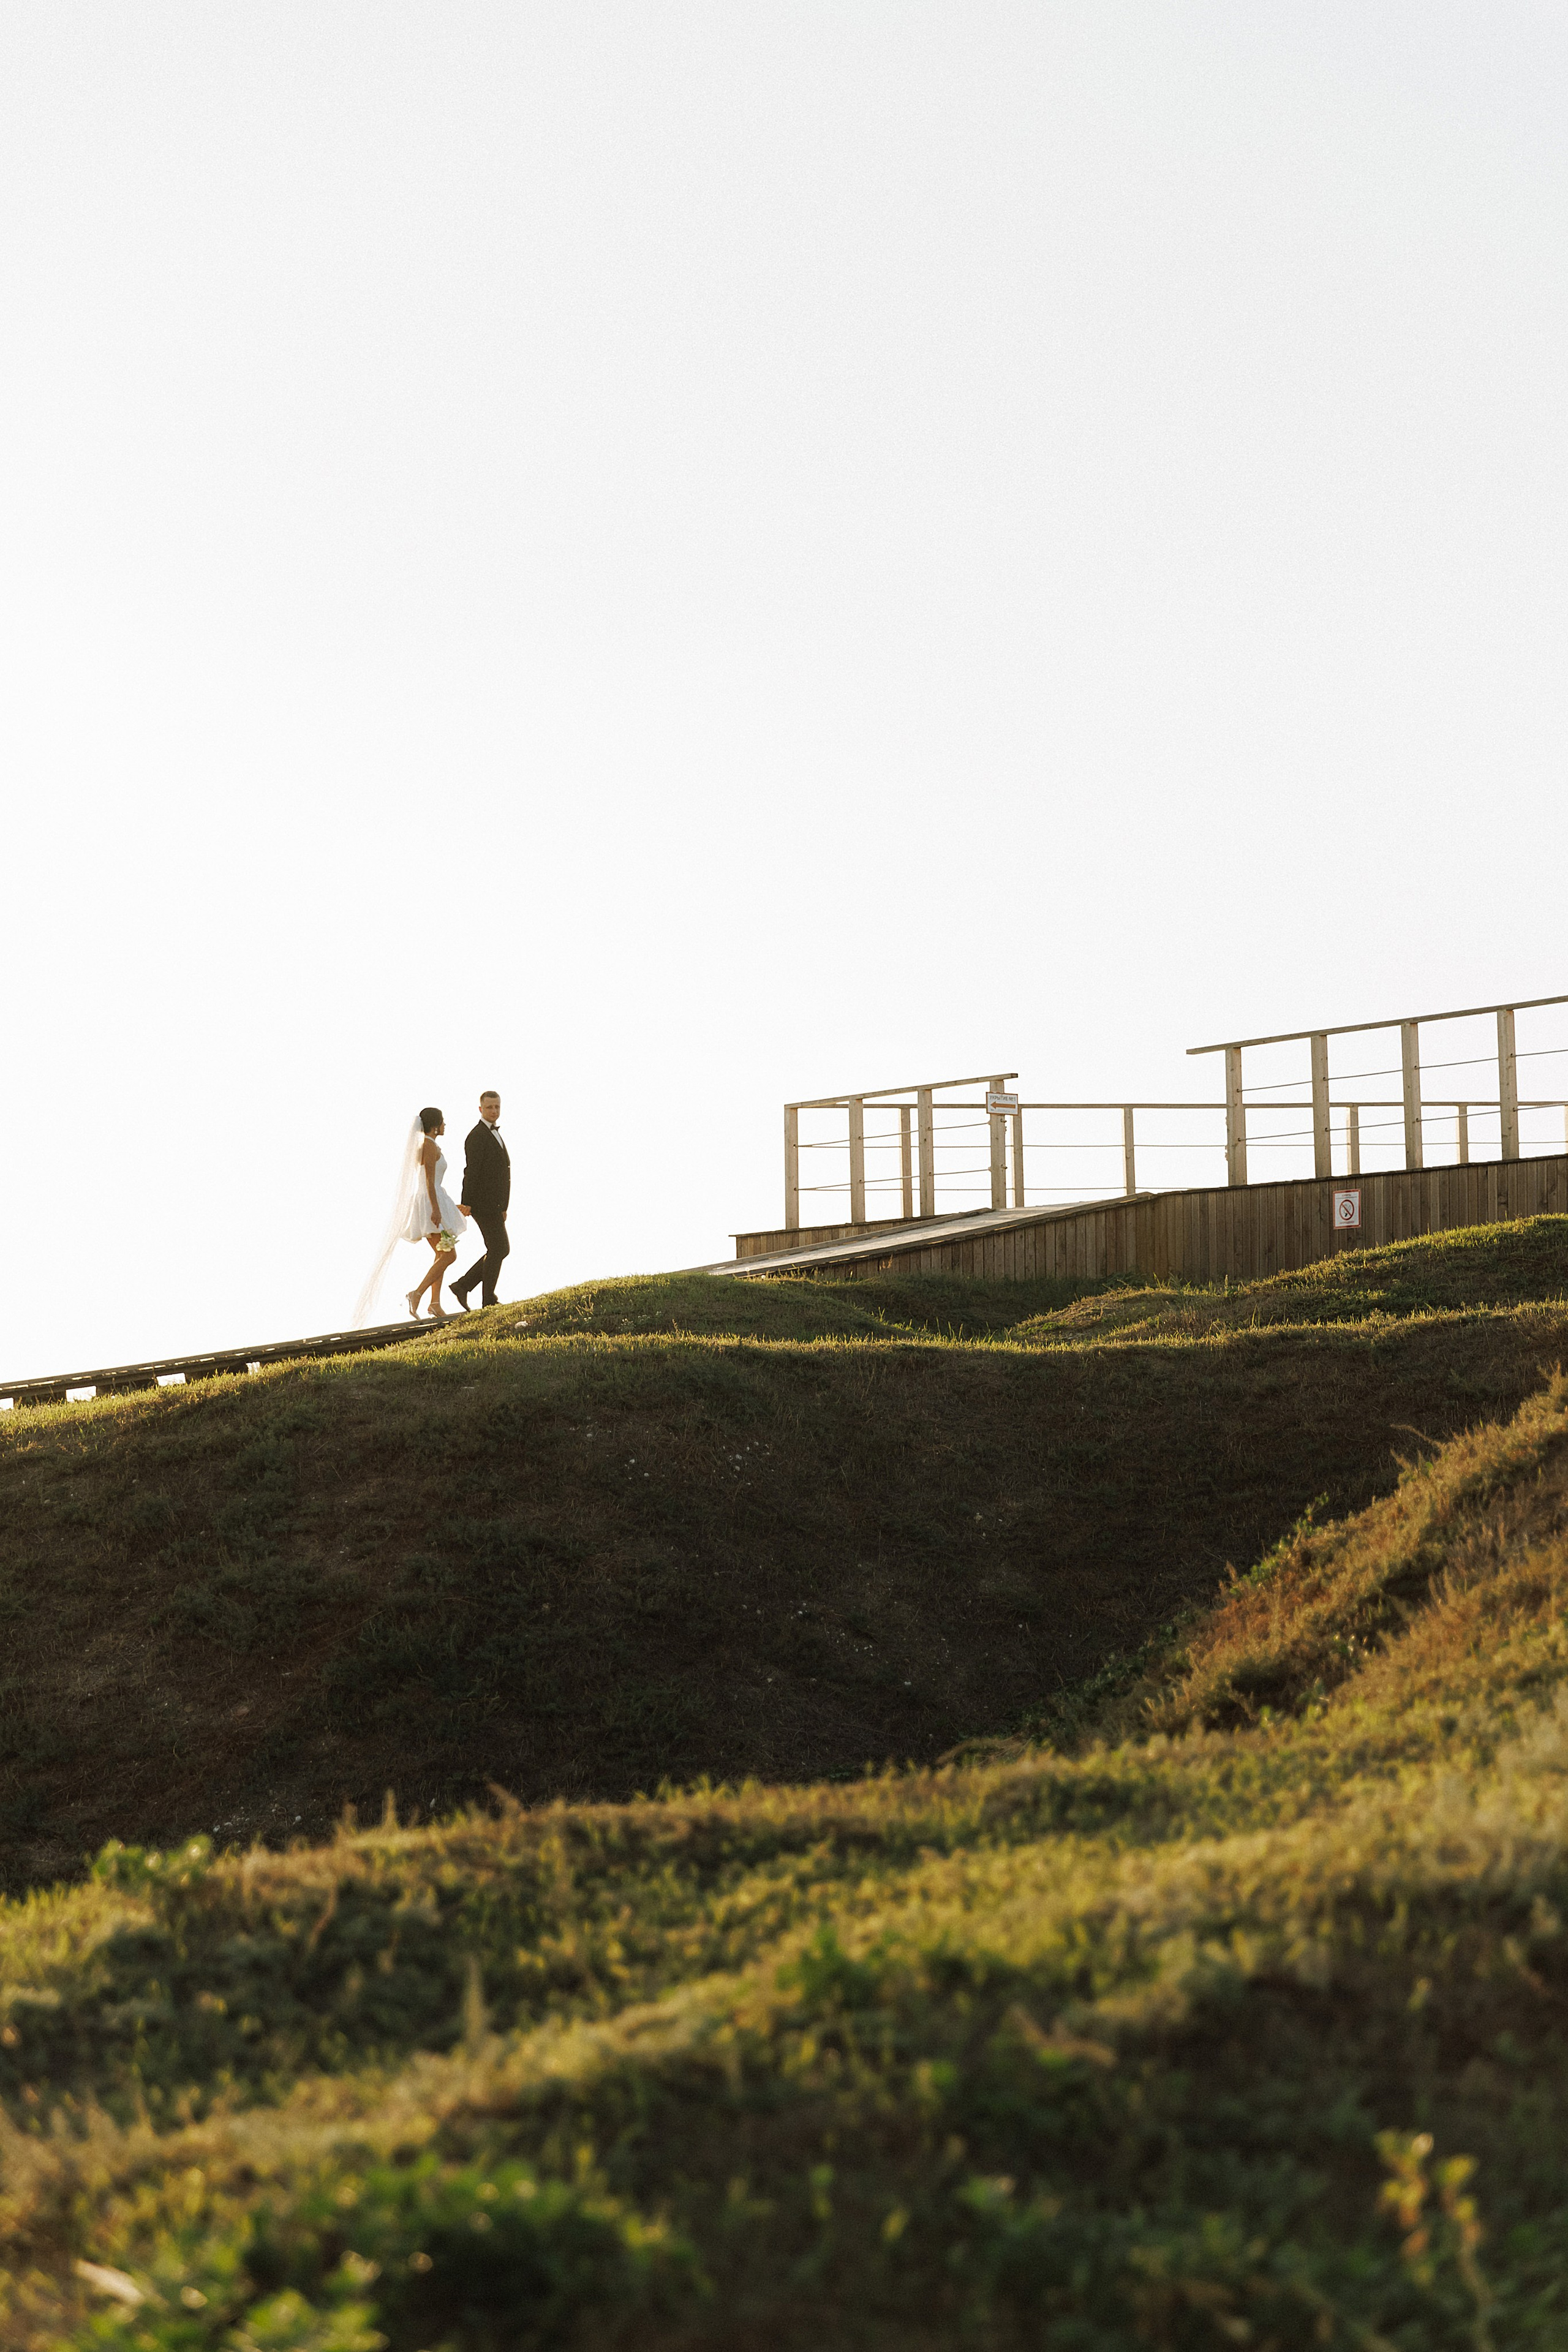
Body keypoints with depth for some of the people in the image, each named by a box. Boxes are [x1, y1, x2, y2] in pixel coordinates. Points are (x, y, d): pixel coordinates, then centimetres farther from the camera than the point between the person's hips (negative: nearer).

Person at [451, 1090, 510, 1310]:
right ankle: (488, 1302, 0)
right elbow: (471, 1172, -18)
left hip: (493, 1204, 10)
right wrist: (466, 1204, -22)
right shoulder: (476, 1137, -12)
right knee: (497, 1250, -6)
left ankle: (463, 1286, 13)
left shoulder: (494, 1136, 19)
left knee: (502, 1250, 11)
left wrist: (503, 1207, 22)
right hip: (483, 1204, -10)